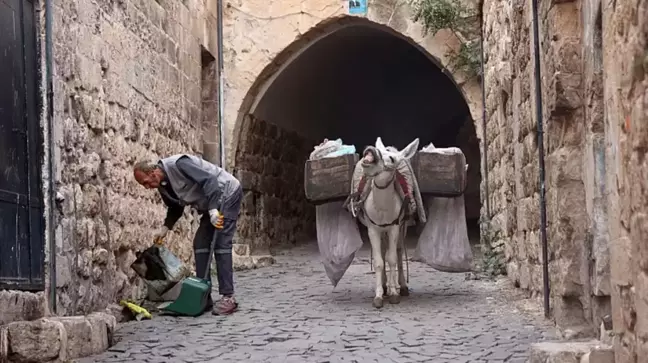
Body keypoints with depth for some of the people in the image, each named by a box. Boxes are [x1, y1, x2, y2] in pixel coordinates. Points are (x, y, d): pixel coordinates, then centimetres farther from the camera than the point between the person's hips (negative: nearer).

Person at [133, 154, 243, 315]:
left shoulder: (178, 164, -26)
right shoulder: (163, 186, 2)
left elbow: (209, 180, -31)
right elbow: (176, 207, 18)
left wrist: (213, 210, -36)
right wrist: (165, 227, 5)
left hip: (228, 194, -9)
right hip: (211, 206, 9)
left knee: (221, 244, -15)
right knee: (200, 244, 2)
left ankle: (228, 297, -16)